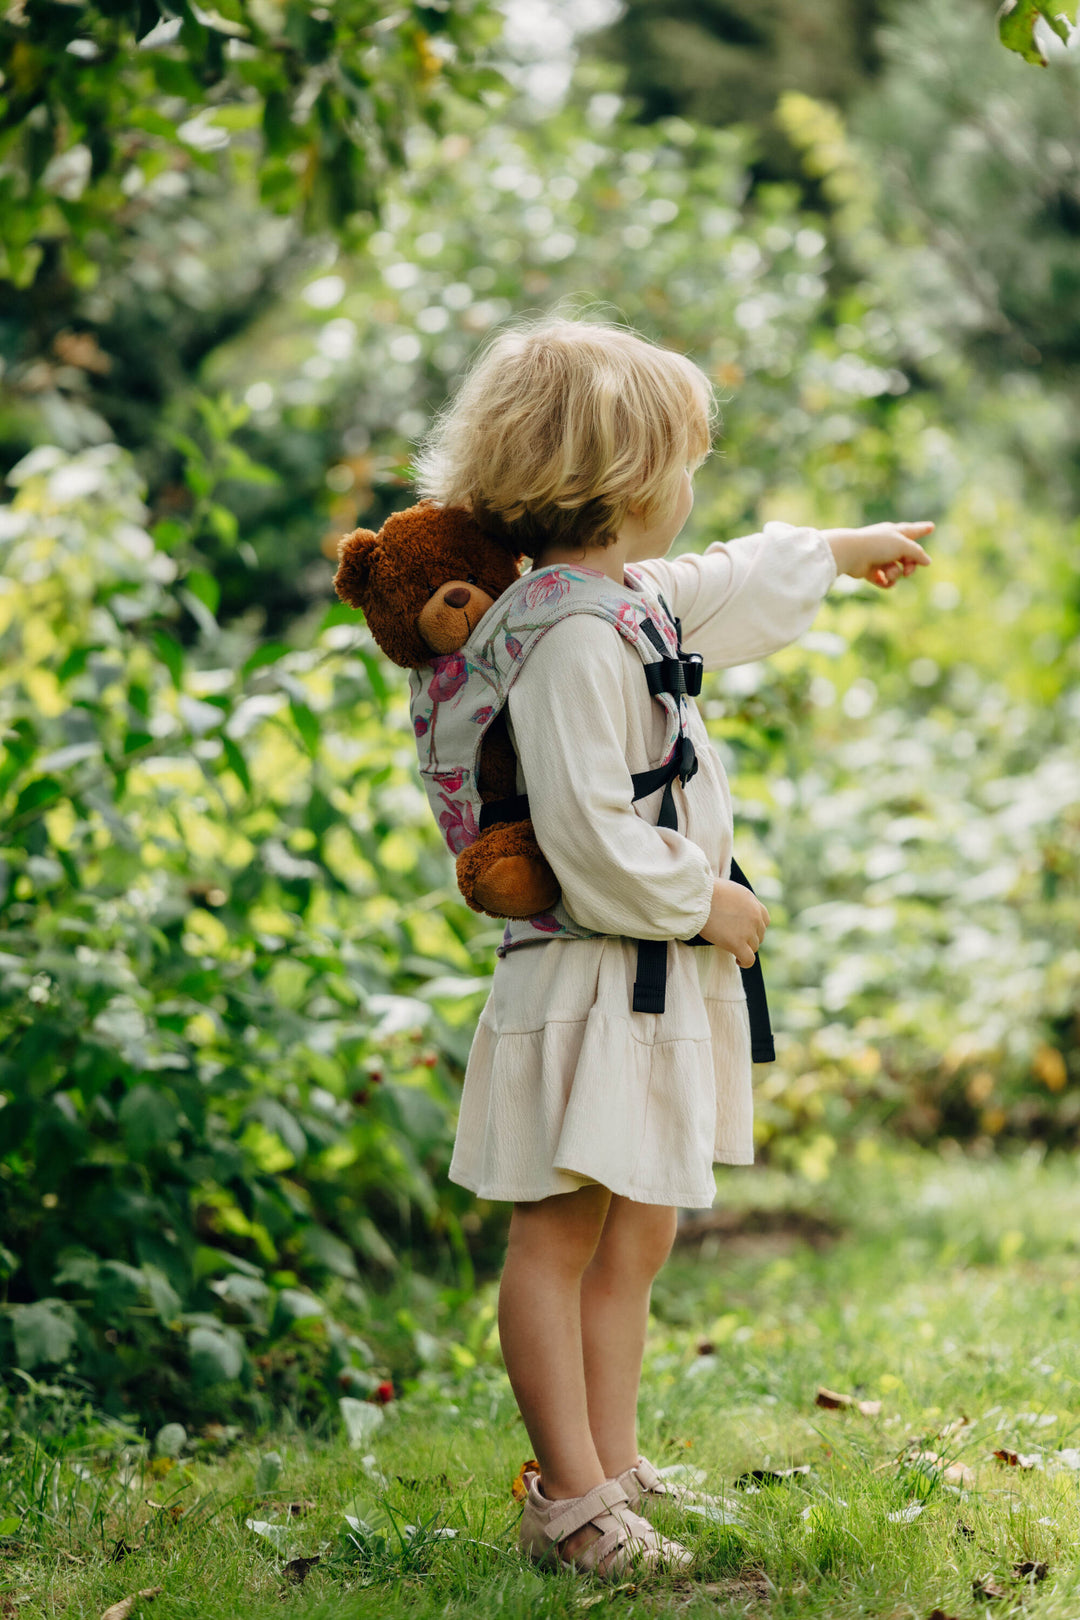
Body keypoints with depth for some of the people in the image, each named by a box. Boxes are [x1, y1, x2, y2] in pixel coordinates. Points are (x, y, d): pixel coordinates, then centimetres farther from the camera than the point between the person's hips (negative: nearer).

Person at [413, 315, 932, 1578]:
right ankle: (571, 1497, 1)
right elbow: (585, 828, -25)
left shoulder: (634, 602, 12)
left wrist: (849, 549, 48)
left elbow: (734, 588, 34)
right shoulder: (568, 638, -20)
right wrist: (704, 900, -13)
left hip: (662, 982, 10)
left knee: (637, 1237, 13)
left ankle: (614, 1472, 20)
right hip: (586, 982, -10)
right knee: (559, 1235, -3)